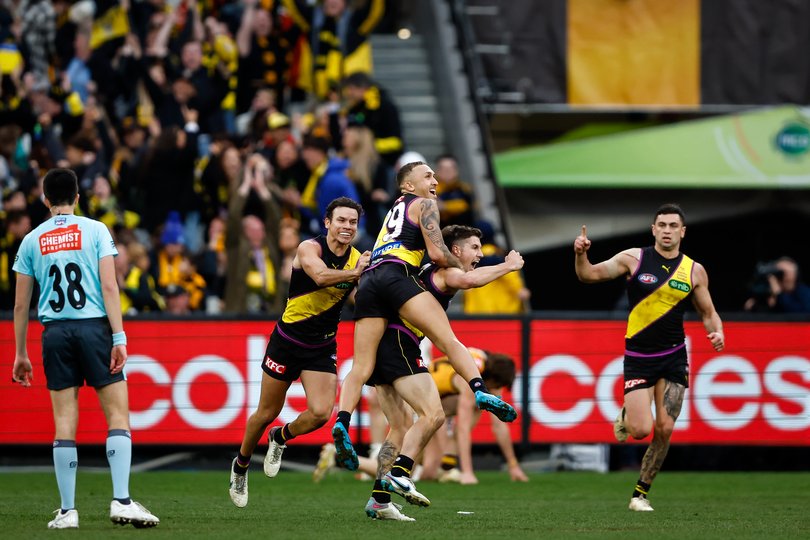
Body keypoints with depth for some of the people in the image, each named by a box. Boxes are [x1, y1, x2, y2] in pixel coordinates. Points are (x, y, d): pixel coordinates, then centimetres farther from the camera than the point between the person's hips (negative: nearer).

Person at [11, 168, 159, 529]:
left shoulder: (32, 240, 10)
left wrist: (20, 354, 18)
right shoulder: (95, 231, 3)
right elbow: (109, 286, -7)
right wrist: (119, 338, -8)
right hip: (94, 327, -2)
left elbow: (21, 304, 11)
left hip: (55, 333, 2)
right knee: (118, 415, 0)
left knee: (65, 423, 3)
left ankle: (67, 510, 1)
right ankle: (121, 501, -12)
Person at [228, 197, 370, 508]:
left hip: (323, 348, 3)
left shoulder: (358, 260, -1)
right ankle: (241, 465, 34)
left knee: (320, 413, -14)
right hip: (288, 340, -3)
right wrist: (355, 273, -42)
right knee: (267, 413, 7)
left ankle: (281, 439, 19)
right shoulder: (310, 248, -14)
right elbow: (321, 275, -34)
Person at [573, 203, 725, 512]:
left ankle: (640, 494, 10)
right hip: (638, 357, -2)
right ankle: (625, 417, 25)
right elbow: (589, 275, -1)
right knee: (640, 430, -13)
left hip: (673, 358, 2)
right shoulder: (634, 258, -3)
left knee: (664, 429, -5)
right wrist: (581, 255, -22)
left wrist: (717, 333, -11)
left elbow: (708, 314, 11)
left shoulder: (694, 271, 2)